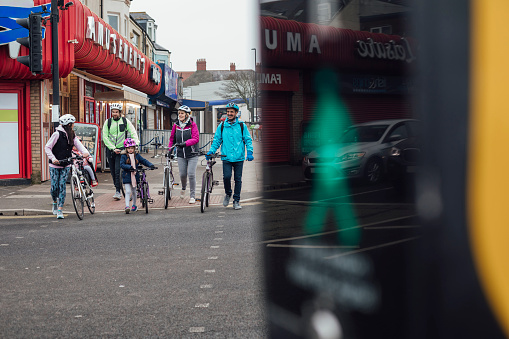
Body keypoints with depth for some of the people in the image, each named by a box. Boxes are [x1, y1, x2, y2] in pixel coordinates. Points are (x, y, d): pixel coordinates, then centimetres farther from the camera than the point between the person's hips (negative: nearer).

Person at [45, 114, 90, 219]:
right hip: (55, 165, -4)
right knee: (54, 186, -2)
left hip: (66, 165, 4)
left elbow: (78, 144, -8)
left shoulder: (72, 135, 4)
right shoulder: (57, 134, -13)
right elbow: (47, 147, -12)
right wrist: (53, 158, -24)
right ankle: (55, 202, 29)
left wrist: (85, 152, -27)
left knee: (62, 186, -3)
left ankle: (60, 210, -1)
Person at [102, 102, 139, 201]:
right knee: (113, 171, 7)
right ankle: (117, 189, 22)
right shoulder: (107, 122, 3)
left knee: (118, 170, -14)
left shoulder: (125, 121, 3)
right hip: (110, 149, 3)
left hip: (121, 149, -2)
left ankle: (118, 192, -14)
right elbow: (105, 137, -1)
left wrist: (136, 144, -18)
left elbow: (133, 133, -1)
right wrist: (113, 148, -10)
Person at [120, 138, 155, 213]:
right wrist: (129, 167, -29)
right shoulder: (124, 156, -5)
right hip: (127, 176, -4)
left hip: (135, 176, 4)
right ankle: (127, 206, -15)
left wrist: (151, 165, -10)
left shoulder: (137, 155, 6)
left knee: (134, 191, 16)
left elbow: (144, 161, 5)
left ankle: (134, 205, 32)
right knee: (128, 191, -12)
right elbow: (122, 164, -15)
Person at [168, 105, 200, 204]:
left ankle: (192, 196, 3)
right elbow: (172, 139, 16)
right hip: (181, 155, 3)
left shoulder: (192, 125, -6)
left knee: (191, 174, -10)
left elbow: (196, 139, -15)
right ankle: (183, 188, 33)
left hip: (192, 154, -3)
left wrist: (185, 143, -27)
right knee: (182, 174, -1)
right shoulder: (176, 125, 6)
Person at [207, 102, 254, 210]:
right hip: (226, 157, 0)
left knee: (238, 179, 3)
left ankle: (236, 201, 14)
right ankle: (228, 194, 14)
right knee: (226, 177, -14)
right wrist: (211, 151, 0)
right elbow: (217, 140, 13)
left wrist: (249, 152, -8)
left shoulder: (241, 125, 4)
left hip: (239, 158, 0)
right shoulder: (222, 126, 7)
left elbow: (248, 140, 5)